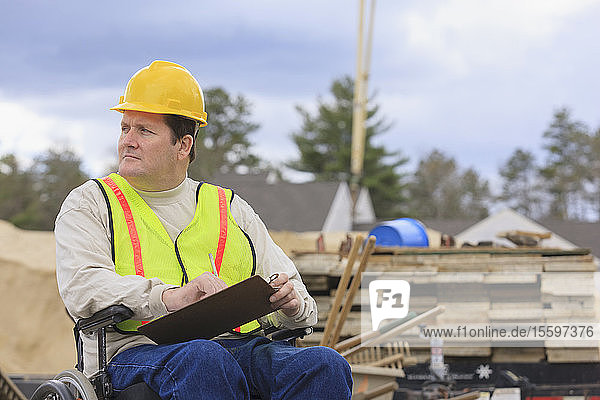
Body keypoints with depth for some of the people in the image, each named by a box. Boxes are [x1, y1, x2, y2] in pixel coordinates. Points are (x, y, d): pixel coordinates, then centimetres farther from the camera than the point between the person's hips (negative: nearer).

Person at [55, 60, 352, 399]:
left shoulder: (229, 208, 26)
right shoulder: (90, 203, 15)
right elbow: (81, 288, -4)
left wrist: (290, 302, -6)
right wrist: (172, 296, -20)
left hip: (239, 345, 3)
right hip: (138, 348, -3)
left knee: (325, 366, -28)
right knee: (204, 360, -40)